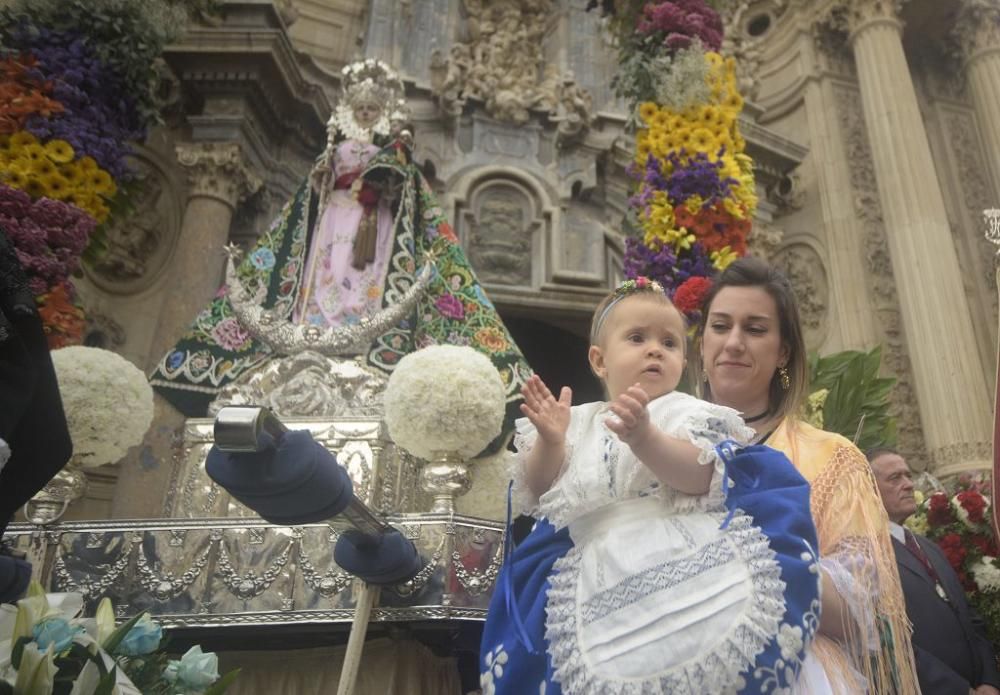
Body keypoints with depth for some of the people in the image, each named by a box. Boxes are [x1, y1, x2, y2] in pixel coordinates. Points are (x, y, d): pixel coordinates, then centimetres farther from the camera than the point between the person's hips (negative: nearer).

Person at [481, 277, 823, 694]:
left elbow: (701, 479, -10)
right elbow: (541, 494, 12)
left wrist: (645, 437, -25)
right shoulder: (580, 423, 16)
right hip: (604, 575, 2)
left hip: (683, 562, -1)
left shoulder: (687, 413, 9)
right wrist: (550, 443, -6)